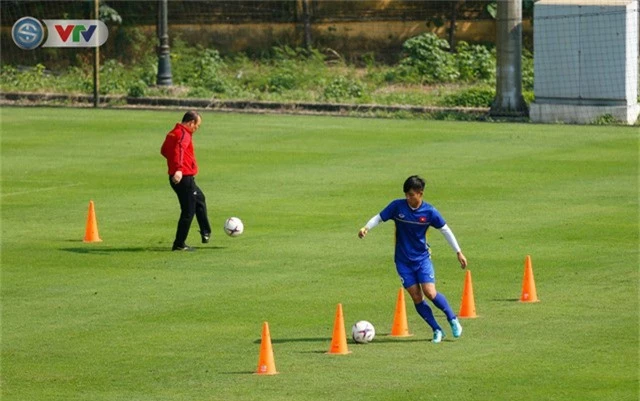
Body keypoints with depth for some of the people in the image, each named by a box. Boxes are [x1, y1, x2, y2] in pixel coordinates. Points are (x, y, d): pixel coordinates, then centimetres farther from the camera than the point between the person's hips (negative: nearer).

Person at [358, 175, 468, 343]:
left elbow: (445, 230, 1)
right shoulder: (397, 206, -9)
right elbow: (379, 217, -2)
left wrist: (459, 252, 2)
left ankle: (453, 320, 7)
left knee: (430, 292, -15)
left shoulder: (429, 212, -9)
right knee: (416, 297, -5)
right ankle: (437, 331, 6)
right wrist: (366, 227, -22)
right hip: (403, 260, 1)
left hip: (422, 258, -1)